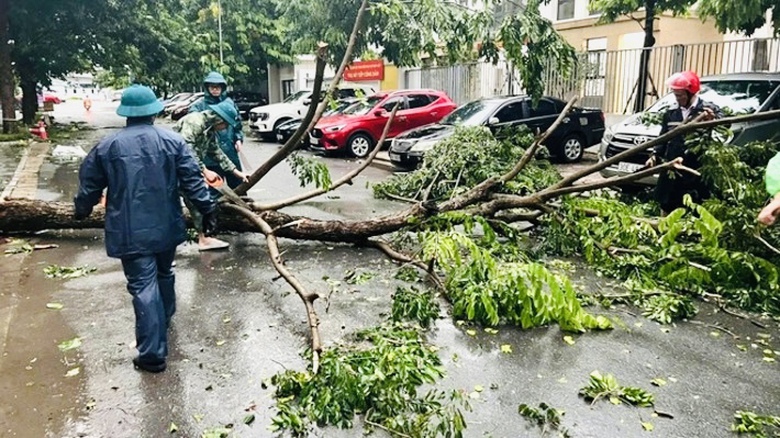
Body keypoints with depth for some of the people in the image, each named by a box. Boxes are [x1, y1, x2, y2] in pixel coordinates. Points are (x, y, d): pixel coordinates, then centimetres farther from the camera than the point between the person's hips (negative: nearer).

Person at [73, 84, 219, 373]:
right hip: (166, 226, 3)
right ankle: (165, 320, 47)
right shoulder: (172, 141, -2)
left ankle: (153, 353, -2)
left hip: (130, 232, -2)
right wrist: (207, 210, 2)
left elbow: (90, 186, 7)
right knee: (164, 275, 24)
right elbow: (193, 180, -5)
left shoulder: (107, 147, -3)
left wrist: (81, 211, 25)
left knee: (144, 287, -3)